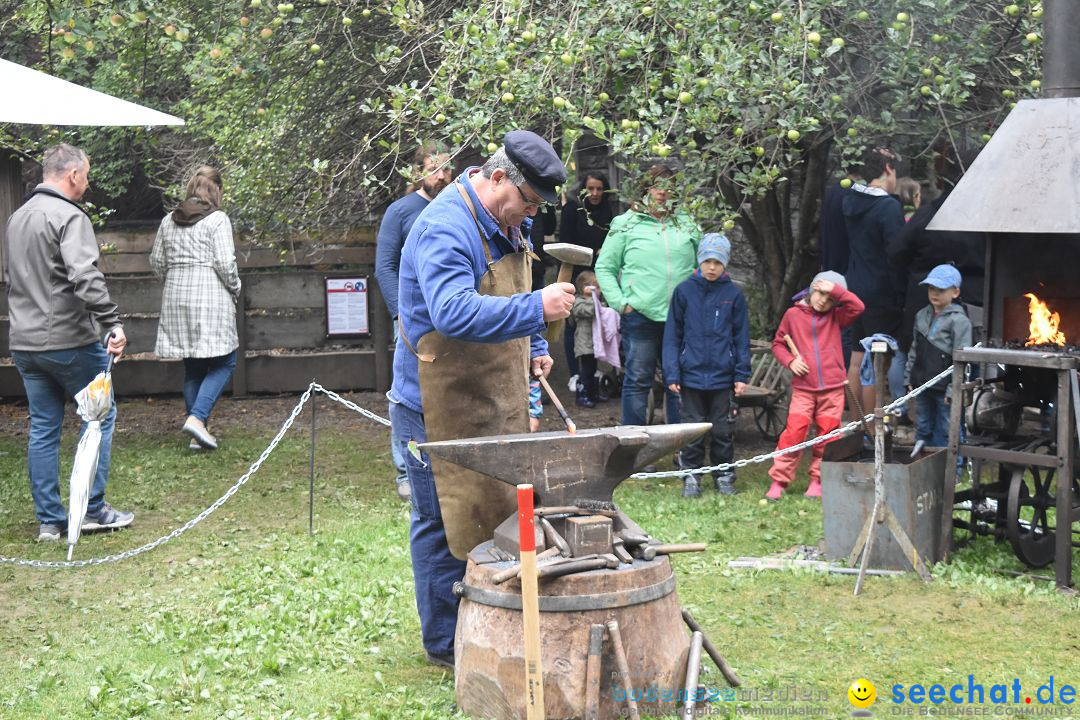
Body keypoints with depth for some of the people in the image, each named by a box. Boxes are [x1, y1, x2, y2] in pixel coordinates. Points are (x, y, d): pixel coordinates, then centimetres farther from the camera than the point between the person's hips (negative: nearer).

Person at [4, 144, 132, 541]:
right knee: (99, 418, 8)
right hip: (70, 341, -8)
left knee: (43, 428, 11)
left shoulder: (15, 218, 15)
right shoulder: (69, 217, -14)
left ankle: (48, 519, 14)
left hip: (24, 344, 8)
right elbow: (86, 278, -27)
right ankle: (93, 509, 9)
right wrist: (112, 323, -29)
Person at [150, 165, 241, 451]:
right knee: (224, 362, 2)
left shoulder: (168, 221, 11)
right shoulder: (217, 219, -7)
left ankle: (197, 434, 15)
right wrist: (235, 288, 4)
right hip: (210, 297, -6)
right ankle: (197, 418, -15)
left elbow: (156, 261, 13)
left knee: (193, 366, 12)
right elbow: (225, 263, -12)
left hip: (176, 299, 6)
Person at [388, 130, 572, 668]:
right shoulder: (445, 229, -22)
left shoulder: (508, 225, 10)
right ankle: (446, 642, 11)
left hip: (497, 402, 9)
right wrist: (536, 309, -40)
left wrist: (534, 348, 13)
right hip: (441, 407, -9)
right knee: (448, 523, -1)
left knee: (504, 512, 13)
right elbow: (454, 314, -36)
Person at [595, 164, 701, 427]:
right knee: (638, 381, 2)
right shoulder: (625, 223, 4)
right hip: (640, 316, -3)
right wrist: (620, 303, -5)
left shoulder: (688, 224, 12)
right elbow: (604, 268, 5)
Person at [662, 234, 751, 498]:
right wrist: (671, 373, -3)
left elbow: (741, 337, 5)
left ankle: (724, 476, 20)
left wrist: (742, 374, 0)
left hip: (723, 376, 0)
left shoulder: (734, 294, 1)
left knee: (723, 430, 8)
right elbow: (672, 335, 2)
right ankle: (691, 478, 16)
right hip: (691, 374, 0)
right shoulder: (684, 291, -1)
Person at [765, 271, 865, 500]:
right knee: (793, 433, -10)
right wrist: (790, 361, -5)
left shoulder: (835, 317, 6)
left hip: (832, 389, 1)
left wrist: (834, 289, -11)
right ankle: (779, 480, -2)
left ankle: (817, 480, 17)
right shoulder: (793, 314, 5)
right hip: (803, 389, -1)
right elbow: (778, 343, 12)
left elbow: (857, 306, -11)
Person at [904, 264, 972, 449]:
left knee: (943, 435, 0)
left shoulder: (958, 320, -10)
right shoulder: (922, 316, 11)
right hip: (922, 386, 7)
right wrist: (909, 378, 14)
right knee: (922, 431, 15)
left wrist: (953, 389, -15)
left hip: (945, 389, -7)